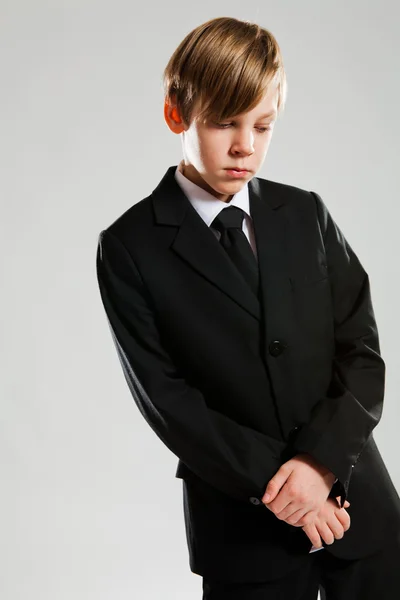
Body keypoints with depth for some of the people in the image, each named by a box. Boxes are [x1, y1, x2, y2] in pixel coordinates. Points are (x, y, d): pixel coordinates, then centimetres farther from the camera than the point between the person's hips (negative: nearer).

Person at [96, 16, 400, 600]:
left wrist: (320, 459, -13)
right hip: (244, 528, -3)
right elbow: (167, 400, -9)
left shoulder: (306, 214, 4)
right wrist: (274, 484, -14)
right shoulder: (130, 249, -6)